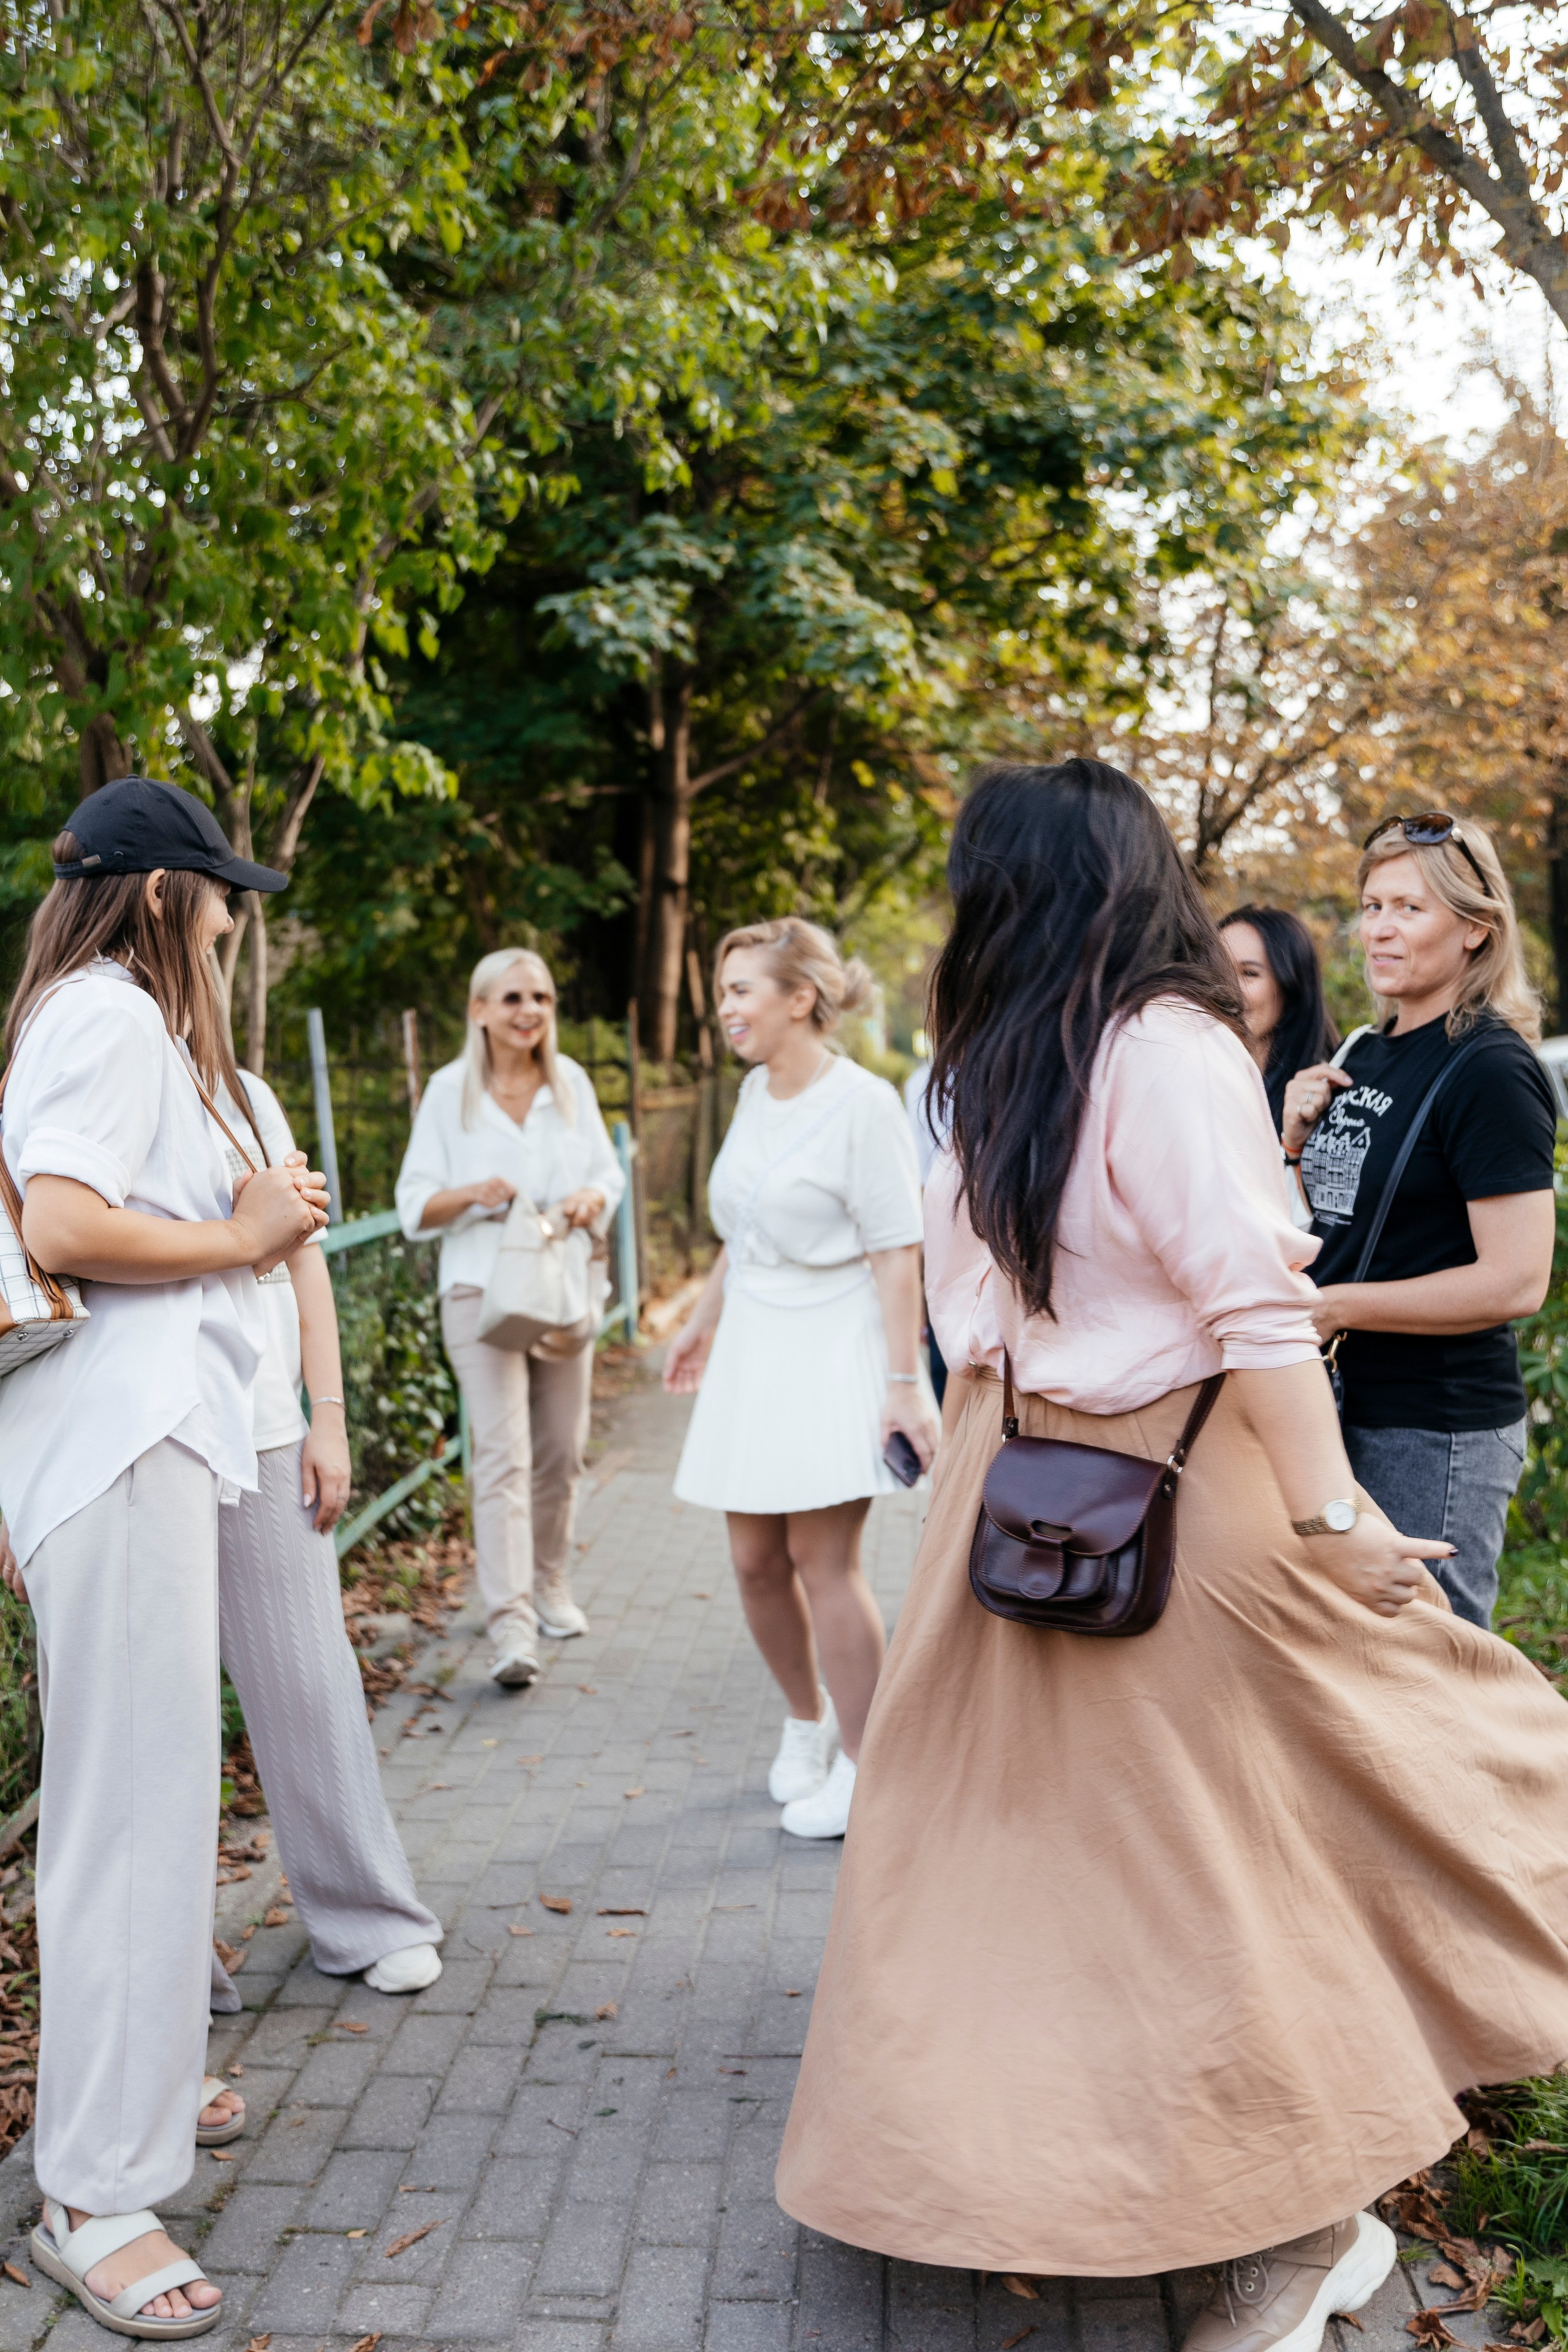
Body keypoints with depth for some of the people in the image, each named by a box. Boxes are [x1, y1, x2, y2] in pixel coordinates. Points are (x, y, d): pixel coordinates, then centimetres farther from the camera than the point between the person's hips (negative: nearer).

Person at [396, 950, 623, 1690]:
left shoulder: (571, 1082, 6)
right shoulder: (449, 1092, -2)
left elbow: (609, 1173, 11)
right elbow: (415, 1203, -1)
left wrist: (592, 1197, -12)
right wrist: (471, 1195, -21)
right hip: (482, 1289, -3)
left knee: (561, 1452, 11)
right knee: (503, 1454, -13)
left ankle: (548, 1581, 31)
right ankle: (510, 1623, -14)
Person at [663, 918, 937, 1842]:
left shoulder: (863, 1103, -14)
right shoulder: (756, 1090, 10)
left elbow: (898, 1251, -16)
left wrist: (905, 1382, -19)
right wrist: (704, 1320, 28)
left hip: (832, 1351, -7)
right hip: (752, 1349, 7)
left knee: (823, 1560, -7)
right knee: (757, 1560, 9)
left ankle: (866, 1771, 7)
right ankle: (807, 1723, 31)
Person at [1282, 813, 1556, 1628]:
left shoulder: (1489, 1072, -15)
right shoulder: (1368, 1053, 11)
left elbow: (1517, 1281, -21)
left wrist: (1332, 1307, -20)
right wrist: (1302, 1145, 2)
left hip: (1437, 1432, -8)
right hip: (1344, 1407, 8)